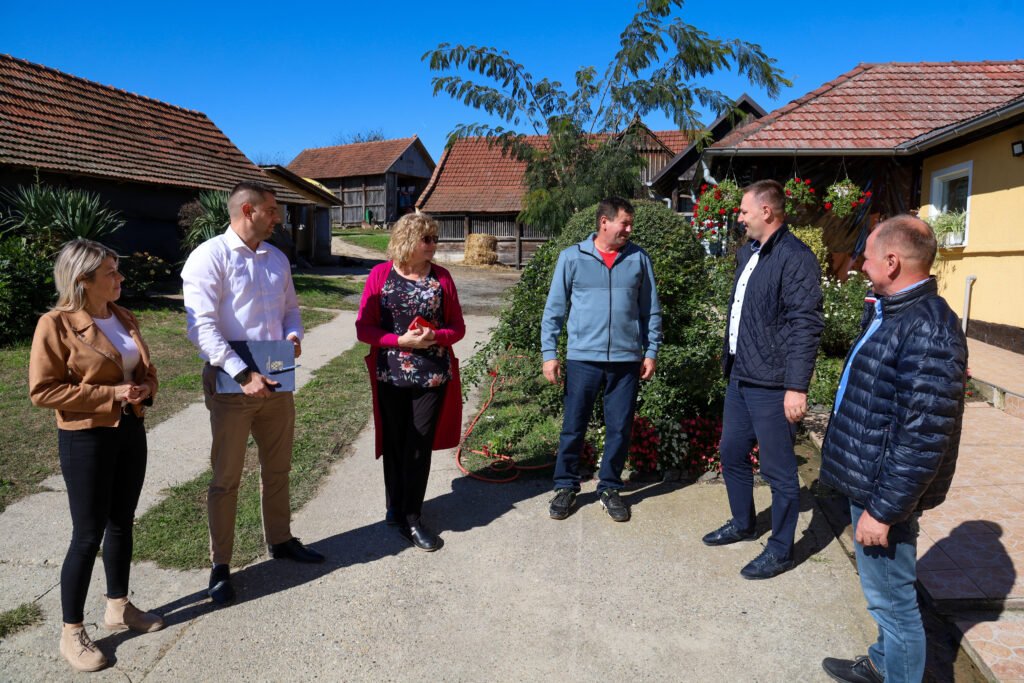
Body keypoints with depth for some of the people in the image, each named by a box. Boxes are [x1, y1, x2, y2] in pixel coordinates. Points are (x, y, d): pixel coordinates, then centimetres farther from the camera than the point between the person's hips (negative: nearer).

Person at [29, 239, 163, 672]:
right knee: (88, 534, 0)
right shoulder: (56, 325, -14)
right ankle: (71, 632, 17)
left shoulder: (124, 319, 7)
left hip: (131, 432, 7)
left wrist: (144, 389, -5)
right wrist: (110, 394, -21)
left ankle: (118, 608, 32)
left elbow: (147, 371, 18)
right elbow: (42, 390, -16)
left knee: (122, 523, 16)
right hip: (86, 440, -7)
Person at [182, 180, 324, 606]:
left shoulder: (277, 259, 10)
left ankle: (280, 540, 37)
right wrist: (244, 375, -25)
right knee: (226, 478, 5)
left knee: (277, 468, 19)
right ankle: (220, 566, 19)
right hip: (231, 383, -6)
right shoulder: (209, 257, -12)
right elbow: (203, 328, -20)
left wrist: (293, 335, -4)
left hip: (276, 380, 7)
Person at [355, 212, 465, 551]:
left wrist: (434, 337, -15)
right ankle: (396, 506, 31)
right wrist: (401, 340, -18)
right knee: (395, 444, 11)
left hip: (433, 376, 1)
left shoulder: (441, 277, 3)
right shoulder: (381, 274, -2)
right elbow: (363, 328, -4)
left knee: (420, 446, 4)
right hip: (391, 377, -1)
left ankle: (411, 517, 16)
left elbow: (457, 327, 6)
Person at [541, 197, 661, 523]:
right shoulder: (572, 257, 0)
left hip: (627, 360, 2)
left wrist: (651, 352, 6)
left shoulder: (639, 259, 4)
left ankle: (610, 487, 27)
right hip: (582, 358, -1)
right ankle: (566, 486, 24)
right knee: (573, 428, 7)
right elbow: (554, 309, 1)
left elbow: (651, 311, 9)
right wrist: (549, 353, -3)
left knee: (620, 429, 10)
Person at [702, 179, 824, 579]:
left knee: (778, 470, 4)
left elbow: (806, 326, -20)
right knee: (732, 454, 20)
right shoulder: (747, 253, 13)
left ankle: (780, 550, 20)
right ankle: (742, 524, 41)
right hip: (740, 377, 9)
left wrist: (797, 387, -22)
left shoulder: (795, 258, -16)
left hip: (772, 385, -9)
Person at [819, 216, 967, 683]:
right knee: (885, 592, 25)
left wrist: (883, 510, -22)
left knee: (892, 598, 6)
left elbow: (924, 440, -26)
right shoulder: (891, 311, 8)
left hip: (883, 490, -10)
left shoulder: (929, 333, -25)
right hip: (867, 478, 10)